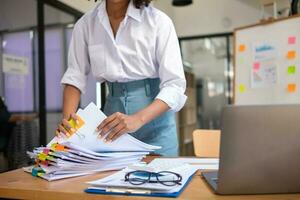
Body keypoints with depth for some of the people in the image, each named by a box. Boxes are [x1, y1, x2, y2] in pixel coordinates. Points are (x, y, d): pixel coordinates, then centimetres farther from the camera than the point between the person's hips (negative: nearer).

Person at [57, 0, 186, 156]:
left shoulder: (158, 21, -12)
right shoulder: (85, 25, -1)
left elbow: (175, 85, -16)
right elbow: (75, 78, 2)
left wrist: (138, 118, -30)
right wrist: (67, 118, -15)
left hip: (155, 117, -2)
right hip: (113, 111, 3)